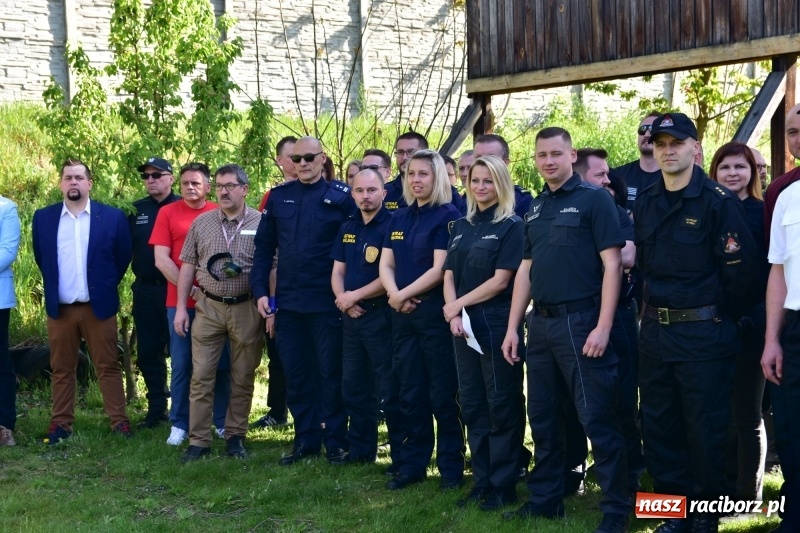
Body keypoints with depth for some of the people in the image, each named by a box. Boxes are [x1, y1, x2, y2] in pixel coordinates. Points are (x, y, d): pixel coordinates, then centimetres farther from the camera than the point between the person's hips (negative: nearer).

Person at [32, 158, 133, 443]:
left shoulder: (113, 216, -2)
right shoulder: (43, 217, 3)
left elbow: (123, 257, 5)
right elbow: (41, 258, 15)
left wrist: (106, 286, 7)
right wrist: (54, 287, 15)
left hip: (98, 306, -2)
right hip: (59, 307, 2)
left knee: (108, 366, 4)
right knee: (61, 368, 9)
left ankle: (119, 420, 11)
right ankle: (61, 422, 17)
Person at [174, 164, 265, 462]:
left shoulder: (262, 224, -1)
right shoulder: (201, 223, 7)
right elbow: (188, 266, 9)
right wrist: (181, 307, 4)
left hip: (247, 309, -2)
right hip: (208, 307, 2)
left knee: (243, 378, 8)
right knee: (201, 376, 1)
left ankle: (235, 436, 20)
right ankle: (198, 440, 7)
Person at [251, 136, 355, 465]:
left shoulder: (341, 197, -4)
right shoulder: (279, 197, 8)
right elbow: (263, 247, 9)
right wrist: (260, 290, 2)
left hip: (327, 302, -4)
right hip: (287, 301, 4)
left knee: (331, 372, 5)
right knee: (295, 373, 10)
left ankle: (336, 441, 15)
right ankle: (305, 439, 20)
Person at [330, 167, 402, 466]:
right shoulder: (347, 228, 13)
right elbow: (337, 271, 13)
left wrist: (355, 296, -11)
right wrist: (344, 300, -6)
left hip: (381, 315, -7)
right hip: (351, 317, 7)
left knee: (390, 389, -3)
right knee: (354, 387, 13)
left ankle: (402, 454, 5)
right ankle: (360, 449, 24)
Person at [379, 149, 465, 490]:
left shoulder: (448, 216, -7)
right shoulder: (400, 218, 14)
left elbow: (440, 269, -14)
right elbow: (386, 264, 9)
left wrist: (404, 294, -10)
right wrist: (395, 295, -10)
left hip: (436, 312, -6)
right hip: (403, 315, 6)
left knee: (442, 394, -1)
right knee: (410, 392, 10)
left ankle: (451, 466, 9)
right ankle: (413, 463, 19)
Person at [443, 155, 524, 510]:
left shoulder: (512, 226, -6)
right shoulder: (461, 226, 13)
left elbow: (501, 280, -12)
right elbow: (449, 275, 8)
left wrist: (458, 304, -9)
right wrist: (453, 314, -8)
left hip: (498, 326, -6)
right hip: (464, 327, 7)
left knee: (501, 407, 0)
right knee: (472, 405, 10)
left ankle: (503, 485, 8)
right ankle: (481, 481, 19)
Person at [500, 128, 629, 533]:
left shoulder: (593, 199, -6)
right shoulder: (535, 209, 14)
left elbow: (612, 263, -11)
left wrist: (603, 327, -18)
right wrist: (512, 327, 12)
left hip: (580, 320, -7)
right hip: (540, 322, 7)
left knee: (597, 419, -4)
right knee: (543, 417, 13)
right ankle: (545, 499, 25)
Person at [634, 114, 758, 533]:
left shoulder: (718, 201, -10)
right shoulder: (645, 204, 9)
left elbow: (740, 270, -11)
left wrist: (720, 321, -4)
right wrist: (656, 308, 10)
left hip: (703, 333, -6)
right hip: (655, 330, 6)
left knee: (705, 428, 2)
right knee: (658, 426, 11)